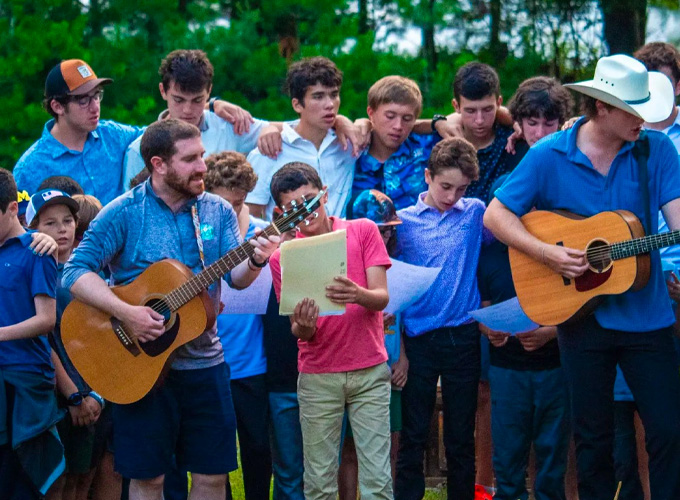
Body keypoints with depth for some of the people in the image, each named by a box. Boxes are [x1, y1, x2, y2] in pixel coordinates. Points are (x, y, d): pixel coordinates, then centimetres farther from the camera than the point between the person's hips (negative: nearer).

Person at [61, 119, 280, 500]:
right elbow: (77, 272, -13)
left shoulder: (218, 211, 4)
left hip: (204, 361, 4)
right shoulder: (125, 212, -8)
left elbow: (236, 277, -3)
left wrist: (255, 260, -26)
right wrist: (126, 313, -25)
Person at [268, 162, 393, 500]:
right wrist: (302, 327, -23)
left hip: (370, 371, 0)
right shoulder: (282, 257, 1)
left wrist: (358, 294, -30)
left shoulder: (363, 231, 0)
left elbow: (382, 297, -8)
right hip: (317, 376, 1)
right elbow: (299, 331, 2)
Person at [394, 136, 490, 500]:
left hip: (462, 337, 1)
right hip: (418, 339, -1)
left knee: (461, 437, 8)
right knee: (413, 435, 3)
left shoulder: (476, 213, 5)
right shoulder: (405, 220, 2)